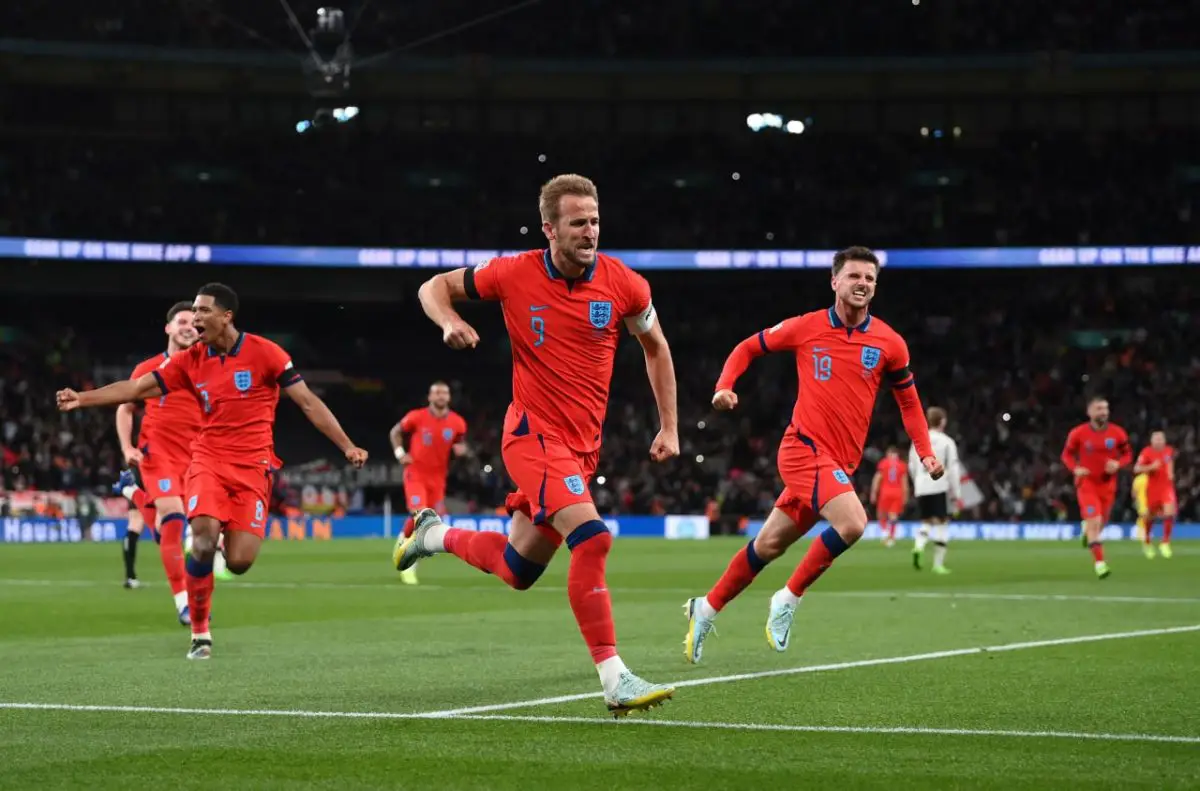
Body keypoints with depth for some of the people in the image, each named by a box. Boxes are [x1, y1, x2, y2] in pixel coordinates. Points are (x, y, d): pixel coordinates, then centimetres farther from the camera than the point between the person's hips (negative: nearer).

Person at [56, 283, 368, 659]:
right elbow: (135, 389, 3)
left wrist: (347, 446, -8)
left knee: (239, 562, -11)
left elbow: (308, 402, -4)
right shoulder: (189, 361, 3)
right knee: (203, 540, -22)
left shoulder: (264, 352, -6)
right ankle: (199, 633, -6)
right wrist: (82, 398, -9)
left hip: (253, 465, -2)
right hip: (209, 459, 2)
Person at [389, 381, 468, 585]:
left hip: (438, 477, 4)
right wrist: (400, 453, -8)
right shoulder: (417, 417, -9)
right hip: (416, 474, -4)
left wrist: (461, 449, -11)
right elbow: (395, 432, 6)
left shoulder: (457, 423, -2)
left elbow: (460, 443, 13)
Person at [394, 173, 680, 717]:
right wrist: (450, 323, -15)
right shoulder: (515, 274, -9)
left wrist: (669, 426, 9)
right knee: (591, 539, -26)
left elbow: (655, 347, 13)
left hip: (583, 443, 5)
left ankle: (433, 535, 42)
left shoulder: (624, 284, -4)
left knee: (517, 571, 14)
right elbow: (435, 287, 6)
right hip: (533, 434, -5)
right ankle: (615, 681, -25)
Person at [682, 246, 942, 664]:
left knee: (770, 543, 11)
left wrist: (925, 453, 4)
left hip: (840, 461, 4)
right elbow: (748, 348, 11)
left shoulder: (889, 343, 3)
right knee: (852, 522, -26)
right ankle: (789, 598, -8)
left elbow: (908, 399, 15)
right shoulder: (805, 328, -2)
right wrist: (725, 386, -6)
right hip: (805, 448, -4)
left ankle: (706, 609, 28)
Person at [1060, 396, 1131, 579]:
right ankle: (1099, 562, -16)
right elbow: (1066, 454, 2)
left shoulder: (1117, 433, -5)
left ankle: (1087, 530, 53)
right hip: (1087, 483, -3)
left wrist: (1118, 464, -17)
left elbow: (1127, 454, 5)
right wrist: (1075, 469, -17)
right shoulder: (1078, 433, -9)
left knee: (1101, 523, 14)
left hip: (1107, 485, 3)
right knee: (1094, 521, -18)